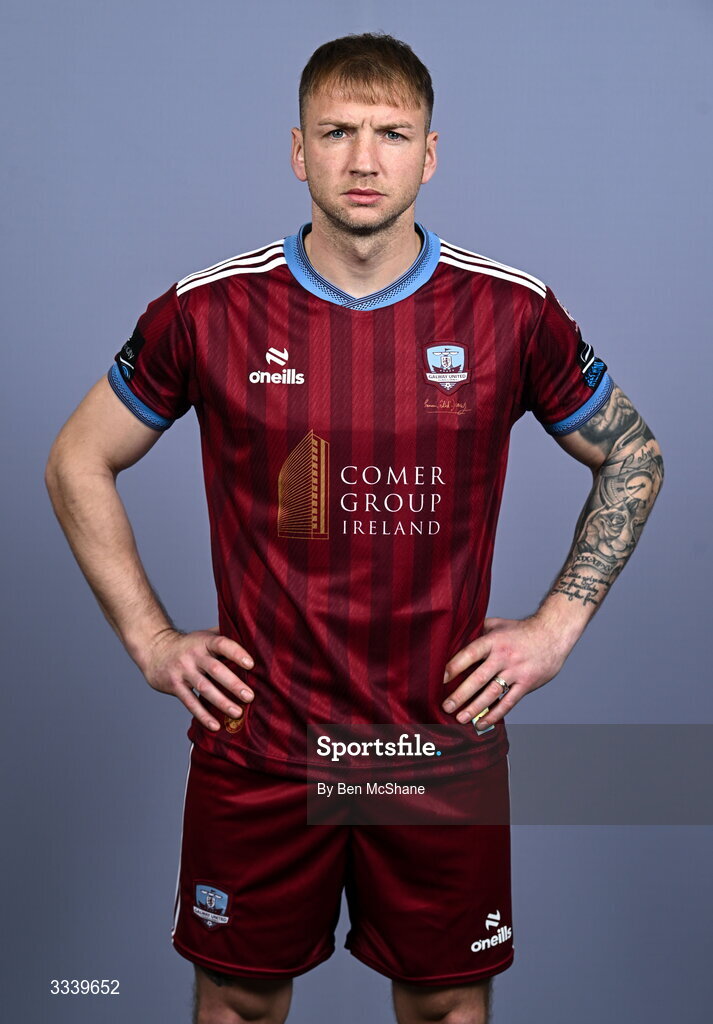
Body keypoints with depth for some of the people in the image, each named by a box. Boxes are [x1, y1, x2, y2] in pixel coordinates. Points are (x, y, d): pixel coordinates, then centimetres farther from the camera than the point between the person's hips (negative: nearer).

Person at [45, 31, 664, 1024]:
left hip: (446, 739, 1)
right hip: (256, 744, 0)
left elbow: (635, 460, 9)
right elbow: (78, 463, 6)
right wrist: (149, 639, 0)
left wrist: (557, 625, 1)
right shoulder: (209, 310, -7)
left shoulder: (513, 312, -5)